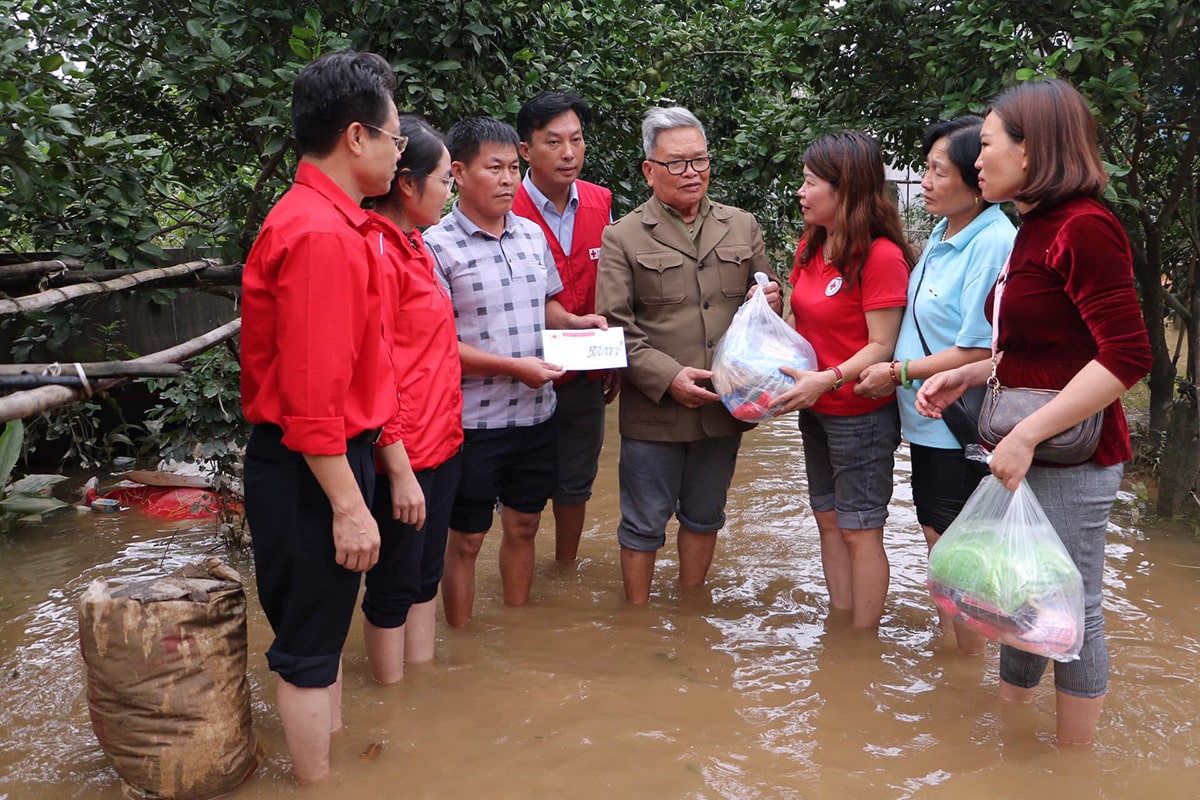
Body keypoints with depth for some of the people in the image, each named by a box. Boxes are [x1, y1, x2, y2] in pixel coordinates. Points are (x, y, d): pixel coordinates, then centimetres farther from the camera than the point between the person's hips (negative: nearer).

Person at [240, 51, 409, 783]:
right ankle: (318, 784, 23)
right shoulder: (321, 235, -22)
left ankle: (333, 756, 41)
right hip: (312, 469, -10)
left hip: (338, 452, 10)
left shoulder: (333, 223, 10)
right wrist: (348, 506, -21)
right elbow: (312, 393, -25)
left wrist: (394, 467, 16)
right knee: (310, 644, 6)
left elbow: (362, 370, 13)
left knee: (325, 622, 23)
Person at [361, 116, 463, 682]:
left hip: (440, 440, 9)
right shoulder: (377, 252, -18)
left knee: (426, 575, 19)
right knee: (395, 582, 8)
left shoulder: (413, 246, 11)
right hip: (407, 453, -9)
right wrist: (399, 468, -19)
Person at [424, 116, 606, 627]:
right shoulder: (437, 247, -12)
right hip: (473, 419, -6)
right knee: (466, 538, 9)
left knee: (523, 526, 19)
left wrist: (576, 323, -1)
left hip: (537, 413, 6)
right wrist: (514, 367, -21)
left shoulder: (533, 235, 7)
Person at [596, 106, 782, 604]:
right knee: (644, 524, 7)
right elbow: (615, 327, -9)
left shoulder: (741, 227, 10)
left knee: (704, 516, 19)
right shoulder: (623, 237, -3)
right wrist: (669, 377, -19)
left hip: (725, 407, 4)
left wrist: (769, 300, -6)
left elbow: (767, 297, 19)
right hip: (654, 411, -4)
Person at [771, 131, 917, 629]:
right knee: (828, 519, 16)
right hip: (816, 409, 8)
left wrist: (826, 379, -31)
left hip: (860, 413, -8)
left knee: (859, 530, 2)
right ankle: (838, 622, 30)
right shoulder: (810, 248, 7)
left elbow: (881, 346, -19)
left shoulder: (882, 256, -18)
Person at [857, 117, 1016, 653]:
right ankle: (945, 635, 37)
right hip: (927, 416, 9)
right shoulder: (943, 234, 8)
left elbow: (979, 351, -23)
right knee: (935, 535, 20)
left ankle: (970, 661, 21)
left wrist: (898, 372, -15)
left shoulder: (994, 243, -20)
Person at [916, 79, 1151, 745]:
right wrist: (964, 377, 6)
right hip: (1026, 451, 9)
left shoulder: (1083, 227, -16)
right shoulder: (1034, 230, 13)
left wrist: (1029, 434, -24)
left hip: (1070, 457, -9)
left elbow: (1126, 355, -23)